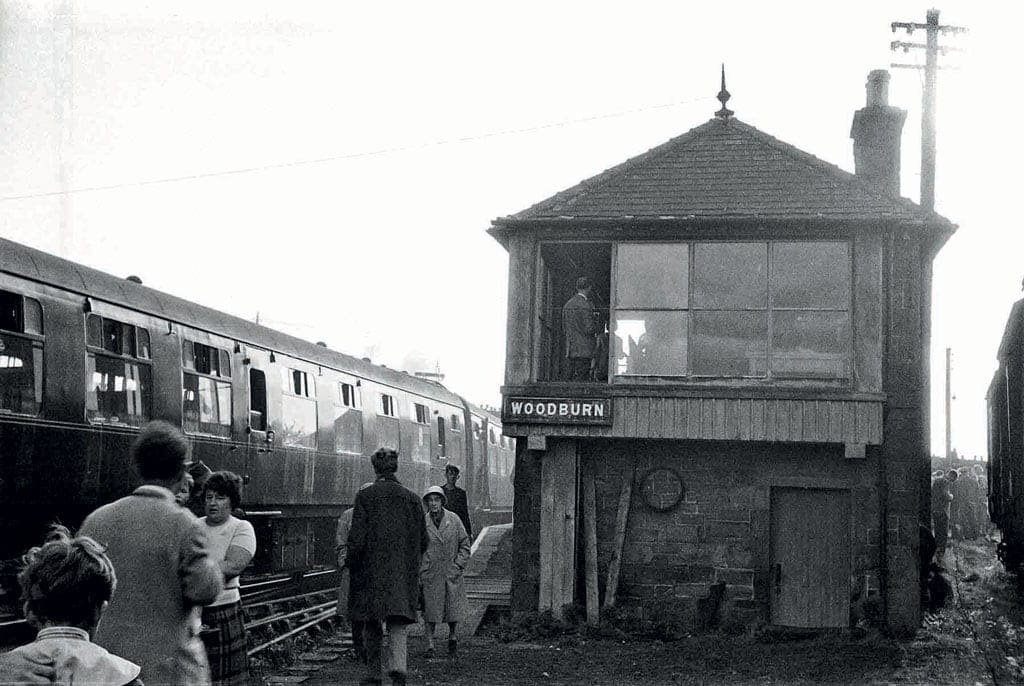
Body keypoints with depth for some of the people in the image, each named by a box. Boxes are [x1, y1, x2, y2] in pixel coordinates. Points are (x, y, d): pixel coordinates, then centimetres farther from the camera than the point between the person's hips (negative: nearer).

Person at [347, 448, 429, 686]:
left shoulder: (365, 497, -6)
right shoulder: (412, 498, 4)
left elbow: (357, 538, -10)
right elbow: (422, 540, 7)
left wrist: (351, 563, 4)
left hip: (372, 569, -2)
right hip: (404, 573, 2)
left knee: (371, 624, 12)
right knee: (398, 623, 1)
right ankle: (398, 666, -22)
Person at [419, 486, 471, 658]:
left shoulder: (453, 519, -1)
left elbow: (465, 544, 5)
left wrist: (459, 565, -4)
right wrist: (419, 572, -1)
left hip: (451, 572, 1)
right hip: (430, 573, -1)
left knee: (453, 610, 4)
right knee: (430, 610, -2)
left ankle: (452, 637, 29)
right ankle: (430, 645, 6)